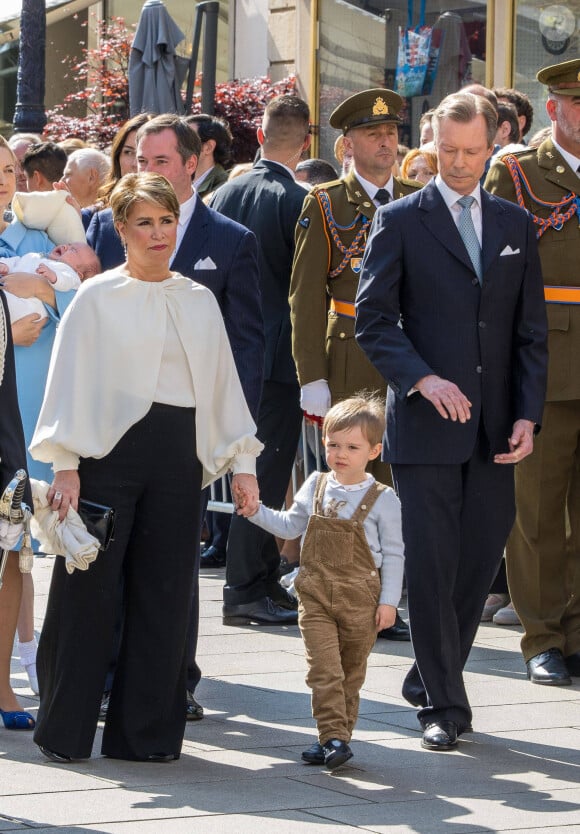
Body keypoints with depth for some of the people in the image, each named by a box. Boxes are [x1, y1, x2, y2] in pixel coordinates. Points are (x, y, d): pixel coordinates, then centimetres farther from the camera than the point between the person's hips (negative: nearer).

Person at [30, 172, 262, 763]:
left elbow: (223, 382, 17)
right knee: (89, 590, -3)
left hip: (178, 454, 4)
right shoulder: (98, 298, 1)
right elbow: (70, 380, -2)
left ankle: (143, 731, 10)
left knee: (164, 592, 3)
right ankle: (64, 730, 6)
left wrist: (242, 460, 12)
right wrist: (65, 465, -9)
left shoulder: (199, 301, 13)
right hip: (109, 449, -4)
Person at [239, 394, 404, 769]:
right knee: (324, 669, -10)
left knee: (351, 674, 8)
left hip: (360, 599, -2)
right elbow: (291, 525, 18)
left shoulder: (382, 499, -5)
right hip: (316, 594, 2)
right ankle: (333, 737, -14)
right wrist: (256, 512, 4)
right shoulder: (316, 486, 6)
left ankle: (336, 738, 17)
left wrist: (389, 601, -6)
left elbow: (393, 554, -2)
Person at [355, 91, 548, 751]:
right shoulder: (400, 221, 2)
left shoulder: (515, 226, 13)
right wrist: (422, 379, -18)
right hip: (424, 424, -3)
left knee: (480, 560, 5)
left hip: (495, 431, 4)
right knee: (431, 566, -5)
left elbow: (531, 331, 13)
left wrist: (528, 415, 1)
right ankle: (442, 704, 3)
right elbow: (372, 318, -3)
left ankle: (431, 677, 24)